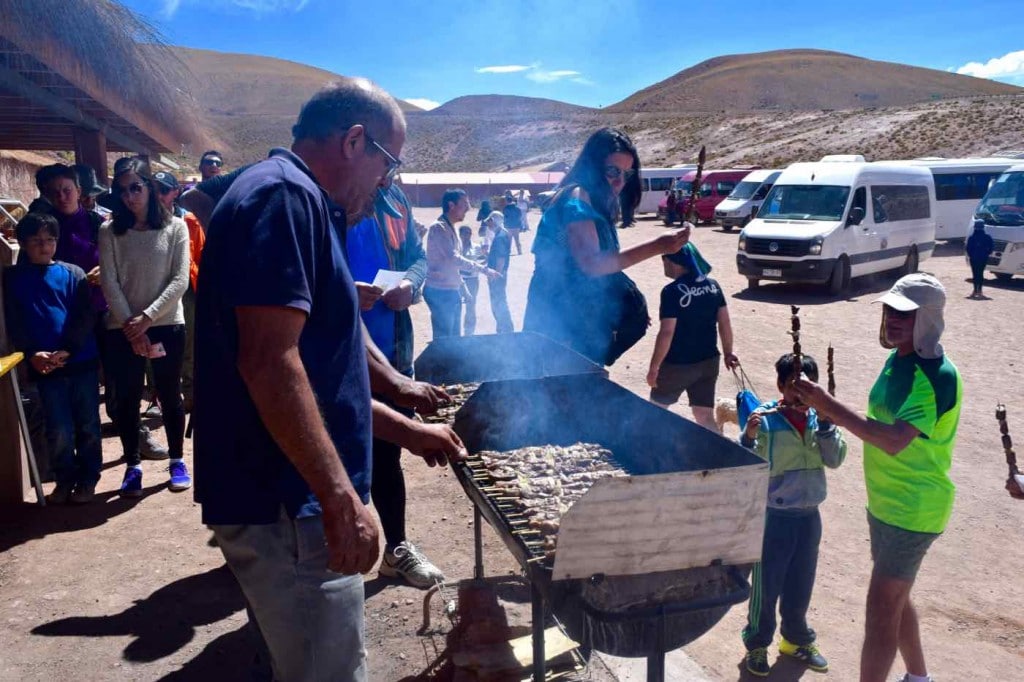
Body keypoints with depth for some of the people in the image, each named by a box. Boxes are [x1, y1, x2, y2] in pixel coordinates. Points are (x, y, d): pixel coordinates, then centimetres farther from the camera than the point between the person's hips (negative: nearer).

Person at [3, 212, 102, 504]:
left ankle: (88, 479, 21)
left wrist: (67, 350, -14)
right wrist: (33, 354, -13)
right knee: (59, 431, -1)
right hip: (44, 365, 0)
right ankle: (65, 479, 19)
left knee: (88, 425, 6)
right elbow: (13, 323, 3)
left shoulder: (72, 273, 4)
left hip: (81, 360, 0)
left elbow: (87, 316, -3)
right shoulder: (12, 278, 7)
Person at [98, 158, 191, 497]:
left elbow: (180, 281, -7)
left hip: (167, 325, -1)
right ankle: (132, 466, 18)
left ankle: (177, 461, 21)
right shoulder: (109, 231, 2)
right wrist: (131, 325, -12)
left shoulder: (175, 227, -1)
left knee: (169, 395, 7)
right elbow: (109, 284, -3)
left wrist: (147, 317, -14)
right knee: (127, 399, 6)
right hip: (123, 329, 1)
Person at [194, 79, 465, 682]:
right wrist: (341, 498, -23)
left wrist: (407, 431, 22)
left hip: (292, 499, 10)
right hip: (288, 506, -10)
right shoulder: (286, 196, -14)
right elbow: (268, 362, -25)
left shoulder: (297, 201, 18)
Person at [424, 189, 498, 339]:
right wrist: (484, 269, -20)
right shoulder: (438, 228, -15)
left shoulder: (450, 228, 14)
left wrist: (462, 287, 21)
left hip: (452, 291, 10)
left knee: (454, 337, 13)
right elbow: (453, 259, -24)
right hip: (440, 292, -9)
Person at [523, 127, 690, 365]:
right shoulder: (576, 199, -16)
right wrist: (656, 247, -31)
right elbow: (591, 264, -28)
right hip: (561, 318, -10)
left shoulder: (597, 202, 13)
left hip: (581, 318, 10)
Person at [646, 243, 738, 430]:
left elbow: (666, 333, -20)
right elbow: (725, 323, 5)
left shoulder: (672, 291, -18)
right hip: (708, 361, 6)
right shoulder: (713, 286, 2)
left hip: (678, 364, -6)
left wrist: (654, 367, -13)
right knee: (705, 417, 9)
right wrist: (728, 353, 17)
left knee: (656, 407, 19)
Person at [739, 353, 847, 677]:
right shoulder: (765, 419, -15)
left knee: (800, 585, 20)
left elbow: (835, 459, -8)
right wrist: (749, 438, -36)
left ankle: (797, 640, 41)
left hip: (809, 516, 5)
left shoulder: (817, 418, -1)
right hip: (773, 517, -4)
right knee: (766, 585, 8)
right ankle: (756, 644, 28)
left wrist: (825, 422, -19)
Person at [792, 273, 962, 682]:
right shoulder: (900, 358, 5)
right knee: (894, 598, 23)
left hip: (913, 510, -9)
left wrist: (830, 407, -38)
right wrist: (838, 415, 3)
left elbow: (895, 440, -35)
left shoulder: (937, 376, -24)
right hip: (886, 502, 9)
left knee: (881, 608, -3)